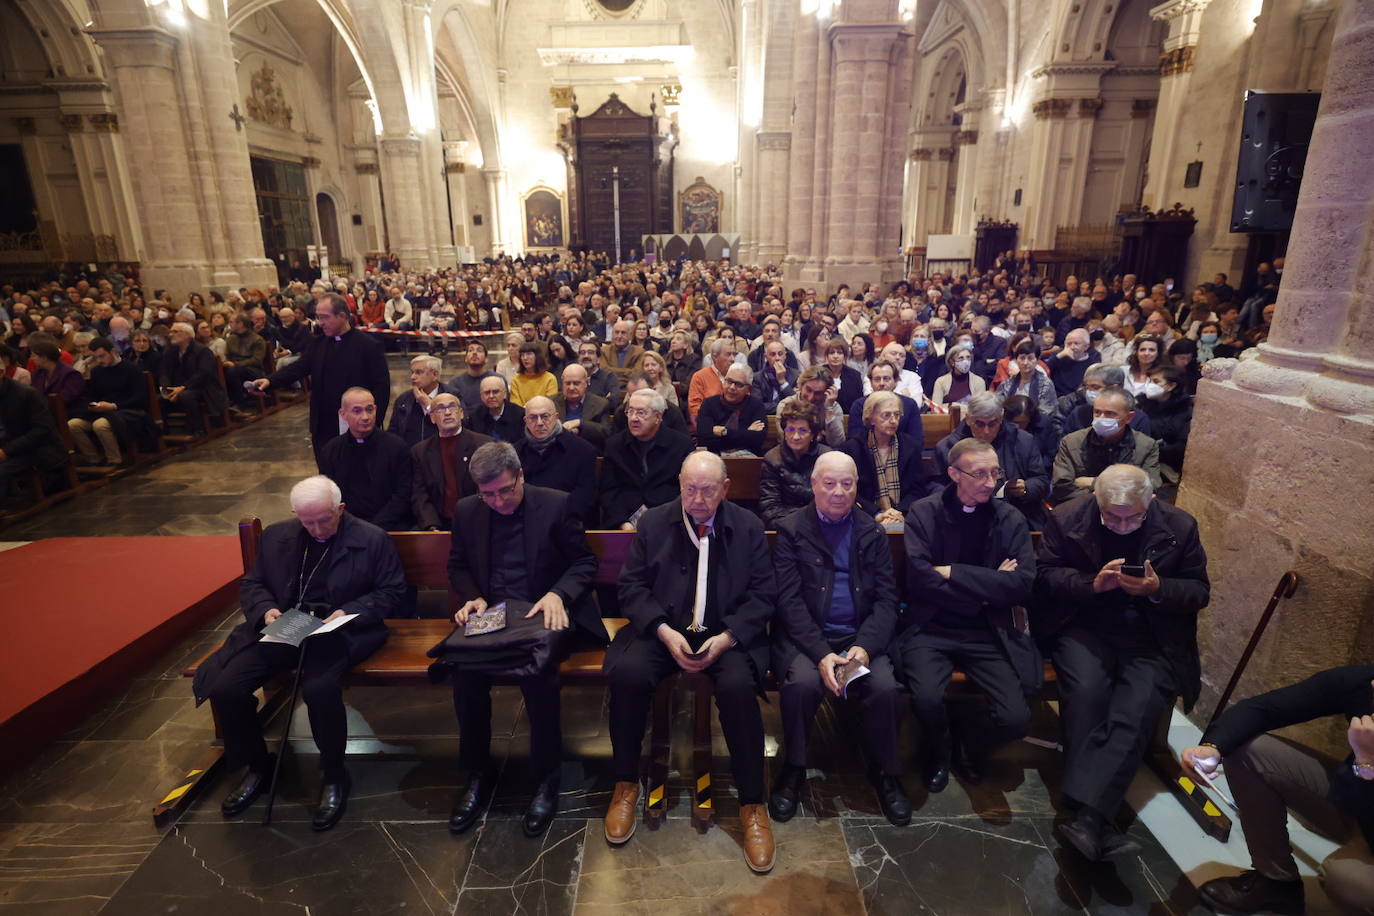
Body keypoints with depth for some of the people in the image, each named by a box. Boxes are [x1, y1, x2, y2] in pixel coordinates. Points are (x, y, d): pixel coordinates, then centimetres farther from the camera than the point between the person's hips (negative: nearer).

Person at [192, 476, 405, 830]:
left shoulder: (372, 539, -2)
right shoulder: (277, 535, 11)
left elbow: (393, 590, -1)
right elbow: (251, 584, 18)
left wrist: (350, 610, -15)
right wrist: (265, 609, -3)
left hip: (338, 630, -5)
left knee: (319, 689, -33)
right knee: (225, 688, -15)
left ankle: (333, 775, -6)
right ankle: (257, 765, 14)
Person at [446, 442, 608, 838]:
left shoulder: (556, 505, -5)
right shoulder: (466, 511, 6)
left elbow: (585, 563, -1)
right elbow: (458, 566, 17)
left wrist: (558, 594, -20)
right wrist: (471, 598, -5)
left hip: (544, 613, -3)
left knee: (537, 671, -32)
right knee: (465, 669, -26)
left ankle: (546, 777, -9)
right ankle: (477, 774, -1)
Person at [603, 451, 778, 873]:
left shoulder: (748, 526, 3)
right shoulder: (653, 523, 5)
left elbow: (763, 595, 0)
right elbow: (631, 586, 2)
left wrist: (724, 639, -14)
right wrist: (665, 632, -13)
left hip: (726, 634, -1)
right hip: (663, 629, 1)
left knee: (738, 687, -31)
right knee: (627, 674, -27)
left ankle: (752, 805, -10)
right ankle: (625, 785, -3)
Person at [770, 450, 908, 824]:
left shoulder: (872, 533, 10)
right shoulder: (791, 530, 1)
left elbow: (886, 599, 4)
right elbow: (789, 600, -7)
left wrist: (865, 647, -14)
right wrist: (821, 654, -19)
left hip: (860, 637, 2)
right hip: (804, 637, -2)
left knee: (885, 687, -24)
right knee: (802, 683, -30)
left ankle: (885, 772, 5)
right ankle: (793, 769, -3)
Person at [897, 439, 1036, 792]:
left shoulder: (1011, 520, 4)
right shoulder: (923, 513, -3)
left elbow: (1022, 586, -8)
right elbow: (918, 578, -14)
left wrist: (953, 573, -13)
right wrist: (987, 584, -10)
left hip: (988, 632, 2)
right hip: (931, 628, -2)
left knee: (1016, 719, -17)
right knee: (927, 699, -27)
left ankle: (967, 741, 22)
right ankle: (938, 754, 11)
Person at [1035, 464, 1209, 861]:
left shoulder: (1179, 526, 1)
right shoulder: (1067, 518, -2)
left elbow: (1199, 591, 6)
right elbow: (1046, 576, 1)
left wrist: (1158, 589, -15)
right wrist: (1092, 582, -17)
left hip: (1152, 638, 1)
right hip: (1086, 627, -1)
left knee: (1136, 709, -25)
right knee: (1087, 691, -28)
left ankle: (1087, 815, -27)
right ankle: (1096, 824, -22)